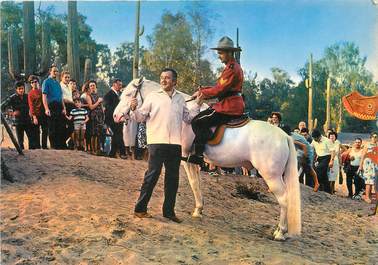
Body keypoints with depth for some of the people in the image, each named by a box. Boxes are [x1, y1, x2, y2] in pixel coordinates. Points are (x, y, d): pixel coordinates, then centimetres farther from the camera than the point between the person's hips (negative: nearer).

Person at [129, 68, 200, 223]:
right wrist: (134, 109, -17)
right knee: (152, 175, -4)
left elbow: (187, 118, 16)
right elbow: (141, 117, 2)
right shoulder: (153, 96, 4)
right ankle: (140, 209, 6)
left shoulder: (180, 98, 15)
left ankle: (169, 211, 20)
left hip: (175, 144, 4)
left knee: (173, 178, 9)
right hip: (157, 142, -4)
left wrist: (198, 105, 8)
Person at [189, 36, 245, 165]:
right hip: (233, 105, 11)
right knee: (202, 119, 24)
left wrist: (202, 92, -5)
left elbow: (219, 89, -18)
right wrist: (203, 91, 7)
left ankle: (199, 155, -18)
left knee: (198, 122, -16)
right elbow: (221, 87, 18)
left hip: (229, 107, -11)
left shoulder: (232, 68, -14)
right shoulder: (232, 67, 20)